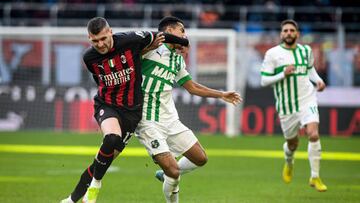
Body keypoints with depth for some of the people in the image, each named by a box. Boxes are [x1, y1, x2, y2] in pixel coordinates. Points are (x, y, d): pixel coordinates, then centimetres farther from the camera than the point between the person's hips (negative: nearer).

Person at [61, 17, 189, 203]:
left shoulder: (131, 40, -16)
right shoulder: (89, 58, -9)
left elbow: (157, 37, 2)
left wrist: (183, 43, 16)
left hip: (131, 109, 1)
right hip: (106, 105, -1)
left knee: (109, 156, 2)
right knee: (112, 137, -32)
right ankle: (94, 186, -14)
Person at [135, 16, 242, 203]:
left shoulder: (178, 59, 16)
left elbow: (192, 87, 27)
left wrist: (221, 95, 25)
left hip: (170, 119, 8)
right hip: (149, 122, -8)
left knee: (200, 158, 10)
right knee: (173, 171, -15)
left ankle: (166, 175, 33)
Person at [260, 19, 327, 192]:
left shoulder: (306, 51, 6)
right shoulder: (272, 54, -5)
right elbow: (264, 80, -6)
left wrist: (318, 80, 6)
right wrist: (283, 74, -20)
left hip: (307, 101, 1)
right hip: (286, 106, -1)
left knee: (314, 135, -21)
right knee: (292, 143, 12)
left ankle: (315, 177, -11)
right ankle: (289, 163, 51)